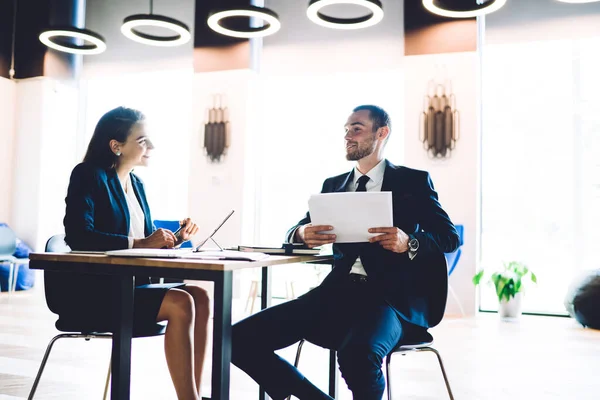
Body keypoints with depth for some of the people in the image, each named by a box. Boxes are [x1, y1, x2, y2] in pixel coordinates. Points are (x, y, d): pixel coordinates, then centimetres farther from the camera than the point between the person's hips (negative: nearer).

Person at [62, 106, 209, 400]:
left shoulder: (136, 184, 16)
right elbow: (78, 236, -20)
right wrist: (140, 243, -24)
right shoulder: (89, 176, -6)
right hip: (95, 289, -7)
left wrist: (173, 239, -2)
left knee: (200, 296, -16)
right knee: (180, 304, -27)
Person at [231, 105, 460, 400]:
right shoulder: (333, 185, 21)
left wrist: (409, 243, -19)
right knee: (241, 339, -14)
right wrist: (303, 234, -8)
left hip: (392, 295, -4)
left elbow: (450, 236, 3)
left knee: (357, 353, -39)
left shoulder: (413, 181, 9)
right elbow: (294, 233, 18)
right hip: (338, 293, 5)